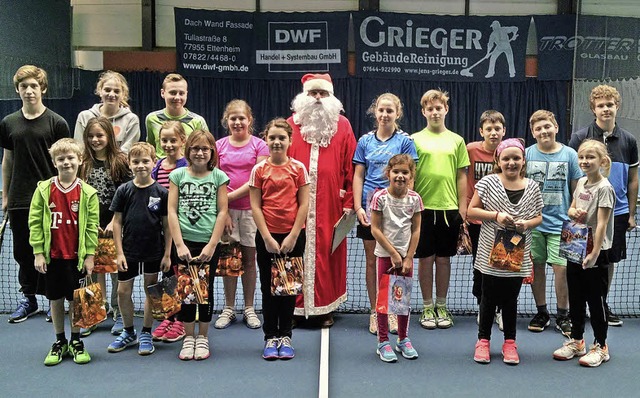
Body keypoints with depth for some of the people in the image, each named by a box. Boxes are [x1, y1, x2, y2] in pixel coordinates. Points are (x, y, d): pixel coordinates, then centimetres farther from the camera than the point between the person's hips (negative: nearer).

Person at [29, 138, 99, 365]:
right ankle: (59, 342, 25)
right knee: (55, 299, 11)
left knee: (76, 300, 7)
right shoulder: (44, 190, -1)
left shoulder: (88, 193, -5)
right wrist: (38, 253, -4)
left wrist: (90, 255, -6)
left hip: (76, 257, -1)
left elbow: (92, 227, -3)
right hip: (51, 256, 2)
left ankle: (76, 342, 22)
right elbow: (35, 222, 0)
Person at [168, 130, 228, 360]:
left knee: (206, 289, 7)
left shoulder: (218, 176, 2)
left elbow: (222, 212, -2)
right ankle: (188, 338, 18)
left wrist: (211, 246, -8)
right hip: (184, 242, 0)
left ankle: (202, 337, 21)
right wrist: (179, 244, -9)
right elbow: (172, 211, -1)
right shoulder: (178, 175, 3)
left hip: (208, 243, 0)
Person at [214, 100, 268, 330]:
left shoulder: (259, 145, 0)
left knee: (249, 258, 6)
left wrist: (231, 195, -14)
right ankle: (228, 308, 18)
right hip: (225, 209, 1)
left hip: (250, 209, -1)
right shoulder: (219, 146, 5)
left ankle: (249, 309, 17)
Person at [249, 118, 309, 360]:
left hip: (293, 236, 0)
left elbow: (304, 204, -3)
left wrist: (292, 236, -9)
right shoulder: (259, 169, 0)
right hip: (266, 236, 0)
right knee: (268, 287, 7)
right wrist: (267, 238, -10)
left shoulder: (298, 168, 0)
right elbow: (255, 206, -2)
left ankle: (285, 337, 17)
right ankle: (270, 337, 17)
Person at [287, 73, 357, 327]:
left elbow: (351, 168, 4)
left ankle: (325, 308, 16)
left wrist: (349, 202, -1)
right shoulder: (291, 125, 7)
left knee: (327, 253, 4)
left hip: (330, 205, 0)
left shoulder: (342, 126, 7)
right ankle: (295, 306, 14)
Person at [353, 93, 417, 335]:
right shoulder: (365, 141, 7)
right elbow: (358, 176, 6)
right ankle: (374, 312, 17)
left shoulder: (405, 141, 1)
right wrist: (358, 207, -3)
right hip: (370, 207, 2)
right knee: (372, 261, 7)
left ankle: (394, 311, 15)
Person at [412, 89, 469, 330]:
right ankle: (427, 308, 17)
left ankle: (442, 307, 21)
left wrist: (462, 208, 2)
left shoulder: (456, 140, 8)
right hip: (423, 208, -1)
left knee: (444, 258, 9)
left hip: (449, 208, 2)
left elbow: (461, 176, 8)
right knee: (425, 258, 5)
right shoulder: (415, 140, 2)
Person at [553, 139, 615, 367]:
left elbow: (602, 223, -19)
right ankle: (576, 341, 25)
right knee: (575, 297, 13)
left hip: (596, 251, -7)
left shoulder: (604, 188, -15)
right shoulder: (581, 182, 7)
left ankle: (601, 346, 15)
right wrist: (574, 213, -7)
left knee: (595, 299, 2)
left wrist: (594, 253, -23)